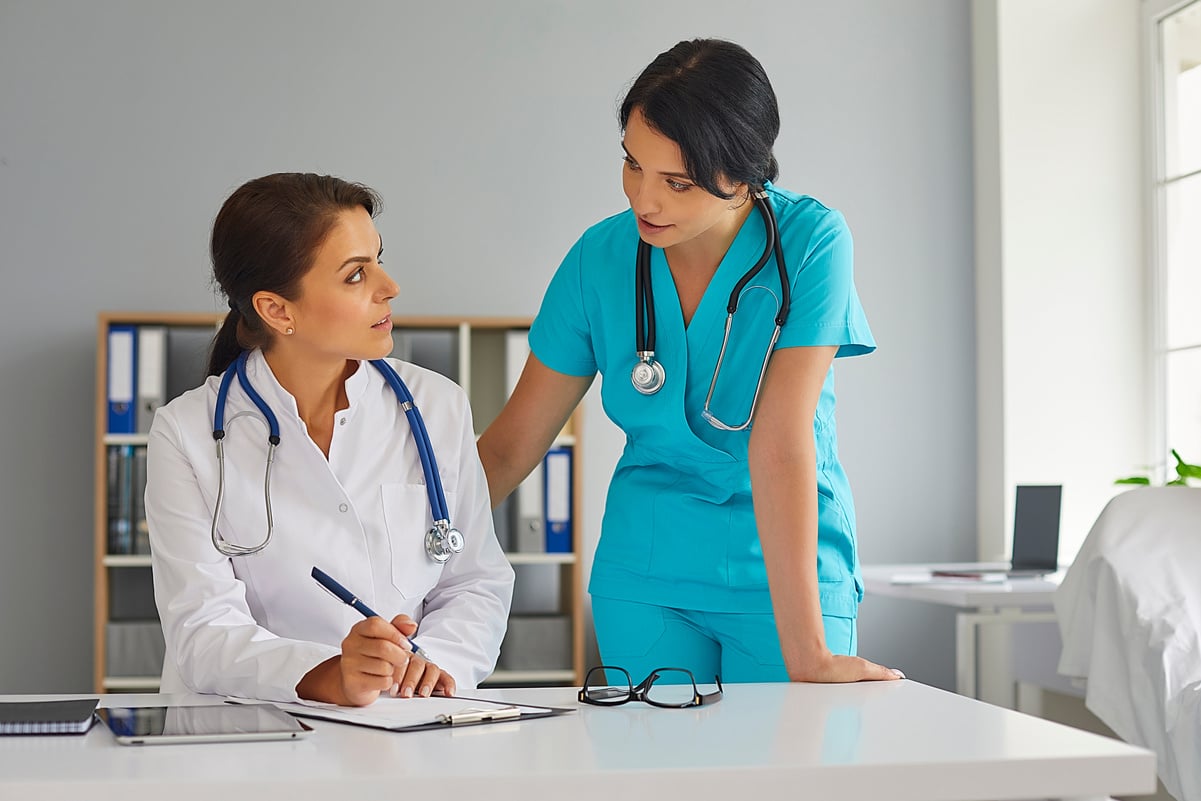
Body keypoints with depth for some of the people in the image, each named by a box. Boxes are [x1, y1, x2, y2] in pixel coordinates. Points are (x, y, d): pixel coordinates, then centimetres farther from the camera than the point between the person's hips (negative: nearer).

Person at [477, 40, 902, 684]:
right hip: (643, 573, 2)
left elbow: (781, 443, -23)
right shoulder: (601, 257, -7)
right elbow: (510, 444, -1)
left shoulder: (810, 242, -16)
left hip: (785, 574, -2)